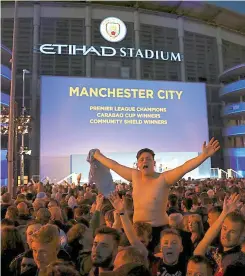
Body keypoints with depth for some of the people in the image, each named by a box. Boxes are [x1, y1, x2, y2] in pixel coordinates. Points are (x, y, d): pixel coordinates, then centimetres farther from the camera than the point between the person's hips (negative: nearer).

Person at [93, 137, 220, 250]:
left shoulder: (163, 179, -14)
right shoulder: (134, 176, -1)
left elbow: (184, 168, -27)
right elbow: (114, 166, 9)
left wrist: (204, 156, -39)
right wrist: (98, 156, 18)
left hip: (159, 229, -4)